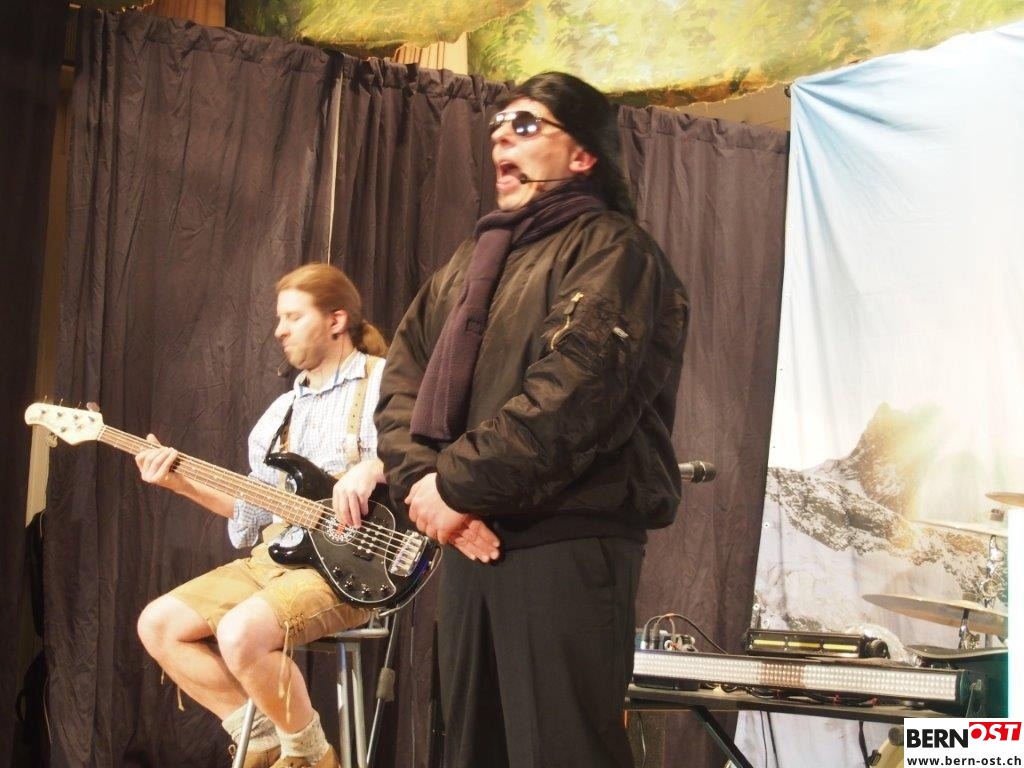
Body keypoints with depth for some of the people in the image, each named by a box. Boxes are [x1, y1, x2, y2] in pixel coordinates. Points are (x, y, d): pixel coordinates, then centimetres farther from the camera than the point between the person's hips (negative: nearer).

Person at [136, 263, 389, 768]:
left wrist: (372, 467, -31)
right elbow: (255, 509, 21)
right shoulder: (281, 411, 21)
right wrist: (182, 483, 11)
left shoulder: (384, 382, -4)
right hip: (274, 557, 9)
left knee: (241, 633, -31)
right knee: (159, 624, -2)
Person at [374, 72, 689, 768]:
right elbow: (403, 378, 12)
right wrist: (424, 482, -6)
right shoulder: (474, 260, 21)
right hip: (472, 541, 8)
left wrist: (458, 484, -15)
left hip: (568, 545, -8)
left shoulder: (610, 249, -5)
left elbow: (569, 398, -19)